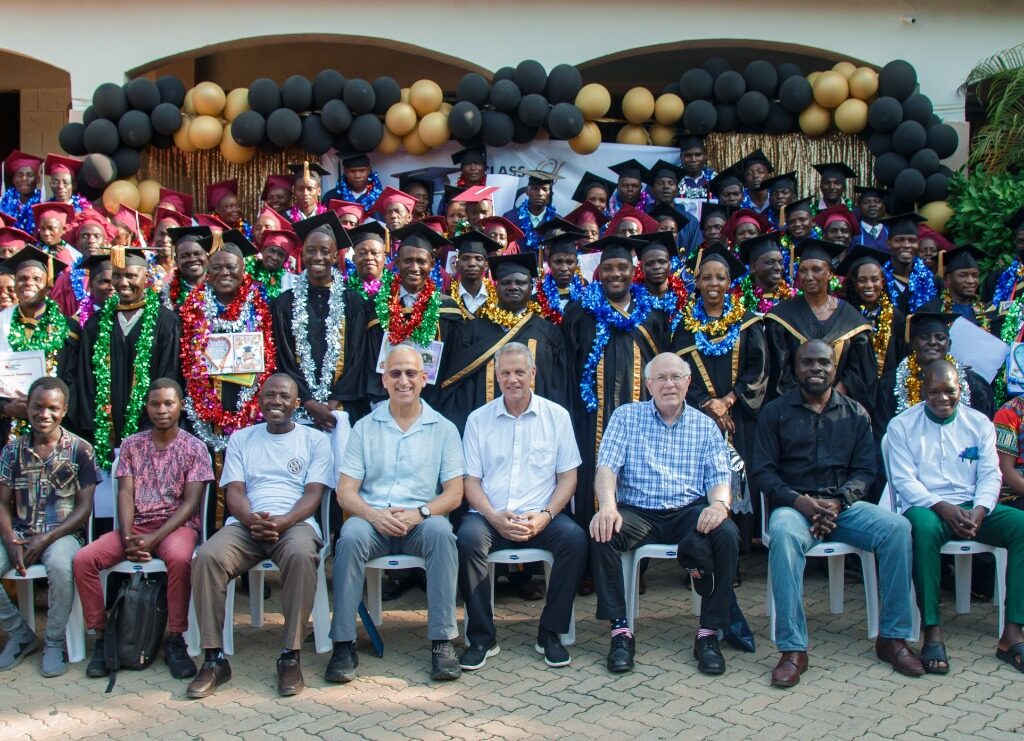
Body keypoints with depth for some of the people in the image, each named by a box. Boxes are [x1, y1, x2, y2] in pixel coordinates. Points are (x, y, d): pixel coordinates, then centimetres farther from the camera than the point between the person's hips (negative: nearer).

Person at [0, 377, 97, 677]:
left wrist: (45, 539, -15)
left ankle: (55, 642, -12)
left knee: (60, 566, -36)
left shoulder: (79, 449, -1)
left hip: (61, 534, -3)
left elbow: (84, 507, -4)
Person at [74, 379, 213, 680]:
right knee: (83, 559, -20)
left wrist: (154, 538, -19)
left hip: (177, 524, -3)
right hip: (135, 525, 4)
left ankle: (175, 640, -22)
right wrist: (127, 537, -14)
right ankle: (101, 636, -7)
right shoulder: (131, 445, 10)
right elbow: (125, 494, 3)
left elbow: (191, 502, -7)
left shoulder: (194, 448, 0)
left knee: (179, 558, -38)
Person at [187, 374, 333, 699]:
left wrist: (281, 522, -18)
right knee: (207, 557, -30)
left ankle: (291, 655, -27)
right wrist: (252, 520, -15)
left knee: (301, 554, -38)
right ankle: (214, 658, -20)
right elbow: (234, 492, 9)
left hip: (295, 523, -2)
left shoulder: (315, 440, 13)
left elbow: (313, 493, 2)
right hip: (245, 525, 2)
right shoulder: (241, 438, 19)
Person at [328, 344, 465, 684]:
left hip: (421, 521, 0)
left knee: (441, 532, -33)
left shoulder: (443, 429, 9)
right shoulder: (364, 427, 11)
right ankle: (343, 643, -25)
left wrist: (420, 512, -17)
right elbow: (345, 492, 3)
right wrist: (374, 515, -18)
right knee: (351, 536, -32)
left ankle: (442, 641, -27)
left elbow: (454, 494, 3)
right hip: (373, 519, 1)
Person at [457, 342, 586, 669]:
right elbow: (471, 480, 5)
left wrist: (545, 516, -11)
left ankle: (550, 633, -12)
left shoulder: (556, 415, 8)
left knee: (575, 537, -29)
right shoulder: (479, 419, 9)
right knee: (468, 537, -32)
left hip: (540, 518, 0)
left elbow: (568, 476, 6)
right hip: (490, 517, 0)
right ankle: (481, 638, -17)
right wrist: (495, 517, -13)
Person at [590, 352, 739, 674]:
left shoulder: (705, 425, 13)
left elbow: (719, 477, 5)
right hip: (637, 512, -1)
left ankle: (709, 633, -18)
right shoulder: (626, 417, 9)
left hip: (689, 512, 1)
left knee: (727, 533, -30)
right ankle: (620, 630, -20)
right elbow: (606, 467, -2)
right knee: (602, 533, -31)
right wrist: (607, 505, -23)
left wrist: (719, 504, -20)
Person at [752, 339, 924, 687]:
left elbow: (865, 469, 7)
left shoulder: (855, 413, 14)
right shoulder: (775, 412, 7)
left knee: (897, 527, -26)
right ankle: (792, 649, -34)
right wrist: (797, 501, -16)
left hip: (844, 505, 3)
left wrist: (838, 502, -12)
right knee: (784, 534, -38)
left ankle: (892, 636, -13)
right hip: (794, 505, -2)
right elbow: (762, 471, 1)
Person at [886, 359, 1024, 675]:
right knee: (924, 527, -39)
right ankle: (932, 633, -36)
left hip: (972, 508, 4)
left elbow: (990, 474, 6)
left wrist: (979, 511, -15)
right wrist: (942, 507, -20)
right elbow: (904, 480, -4)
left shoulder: (979, 423, 13)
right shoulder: (902, 426, 4)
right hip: (926, 507, -4)